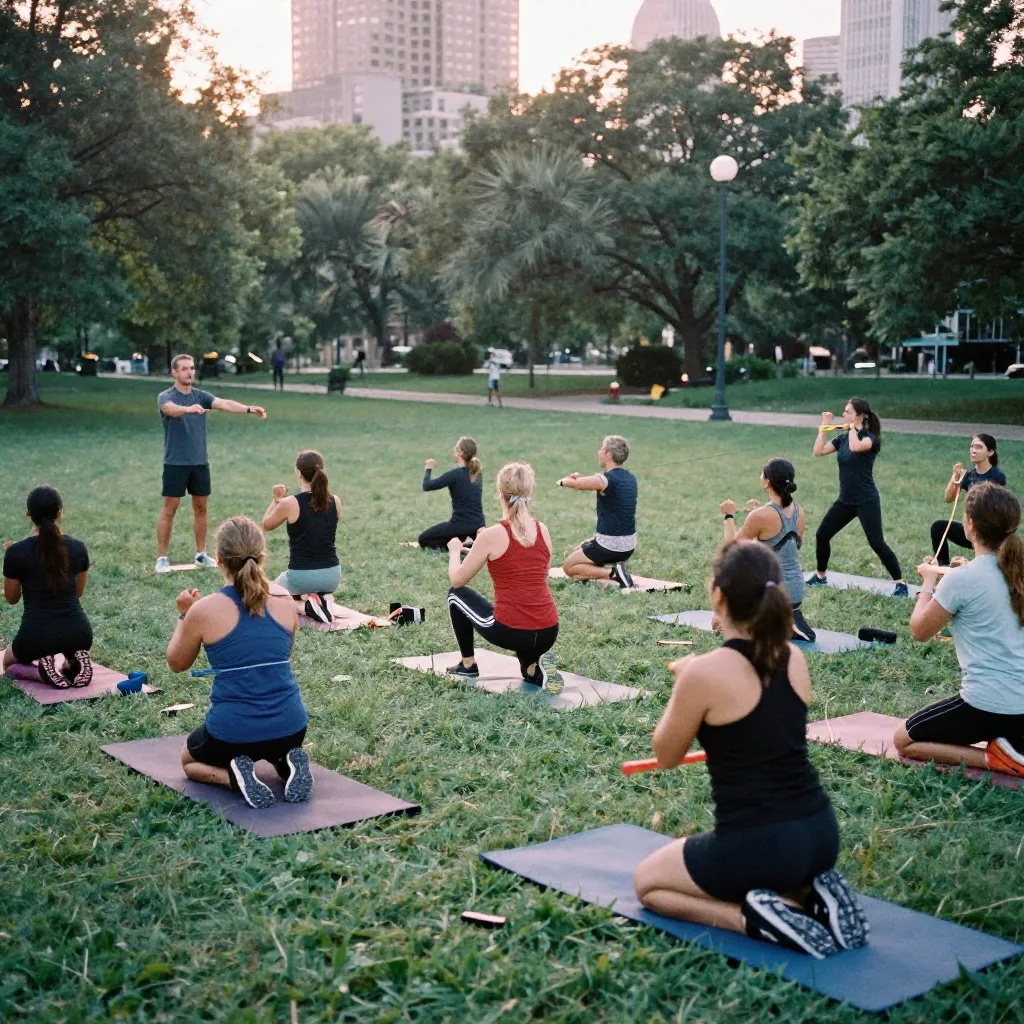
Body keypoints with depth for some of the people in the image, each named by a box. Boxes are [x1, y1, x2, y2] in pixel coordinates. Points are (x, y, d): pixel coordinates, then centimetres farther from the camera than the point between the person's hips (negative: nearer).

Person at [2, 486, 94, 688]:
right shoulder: (78, 548, -1)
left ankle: (45, 671, 1)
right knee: (73, 647, 42)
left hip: (36, 635, -2)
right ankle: (74, 662, 5)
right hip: (78, 632, 3)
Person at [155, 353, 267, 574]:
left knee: (201, 508, 9)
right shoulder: (166, 397, -7)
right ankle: (162, 558, 5)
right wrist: (189, 408, -53)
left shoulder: (201, 396, 6)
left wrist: (249, 409, -27)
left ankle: (201, 554, 20)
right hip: (175, 463, -5)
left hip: (200, 463, 5)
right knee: (169, 509, -1)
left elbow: (225, 404, -10)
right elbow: (171, 408, -31)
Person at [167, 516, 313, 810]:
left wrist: (184, 615, 17)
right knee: (276, 748, 41)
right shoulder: (286, 604, -2)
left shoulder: (204, 611, -11)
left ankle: (233, 776, -1)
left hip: (232, 732, -3)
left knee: (189, 761, 31)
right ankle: (288, 764, 5)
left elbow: (177, 663, 7)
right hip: (290, 726, 3)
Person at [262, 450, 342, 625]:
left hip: (301, 576, -4)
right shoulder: (335, 501, -3)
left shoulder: (289, 503, -14)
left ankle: (304, 603, -1)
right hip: (332, 576, 4)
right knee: (321, 587, 41)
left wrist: (276, 500, 13)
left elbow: (266, 526, 4)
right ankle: (321, 599, 5)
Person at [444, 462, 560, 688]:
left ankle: (468, 665, 26)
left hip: (510, 632, -5)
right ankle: (536, 668, 7)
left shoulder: (491, 535, -8)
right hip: (548, 633, 5)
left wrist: (454, 550, 25)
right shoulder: (543, 531, 7)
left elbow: (457, 580, 5)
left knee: (457, 595, 23)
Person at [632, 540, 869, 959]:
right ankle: (807, 893, 9)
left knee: (646, 880, 22)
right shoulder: (794, 659, 3)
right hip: (820, 834, 7)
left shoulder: (704, 672, -17)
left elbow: (666, 757, 0)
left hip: (755, 846, -6)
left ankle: (752, 916, -2)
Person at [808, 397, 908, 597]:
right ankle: (821, 576, 28)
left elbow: (855, 447, -35)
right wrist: (823, 427, -1)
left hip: (866, 501, -7)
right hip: (845, 500, 7)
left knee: (877, 543, -11)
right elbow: (818, 451, 1)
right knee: (822, 534, 10)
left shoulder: (870, 438, -14)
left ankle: (901, 583, -3)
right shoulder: (842, 437, 7)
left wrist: (853, 427, -19)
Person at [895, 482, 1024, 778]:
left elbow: (919, 631, -3)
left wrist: (929, 582, 10)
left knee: (904, 741, 12)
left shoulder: (962, 580, -17)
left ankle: (995, 758, -5)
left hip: (988, 705, -7)